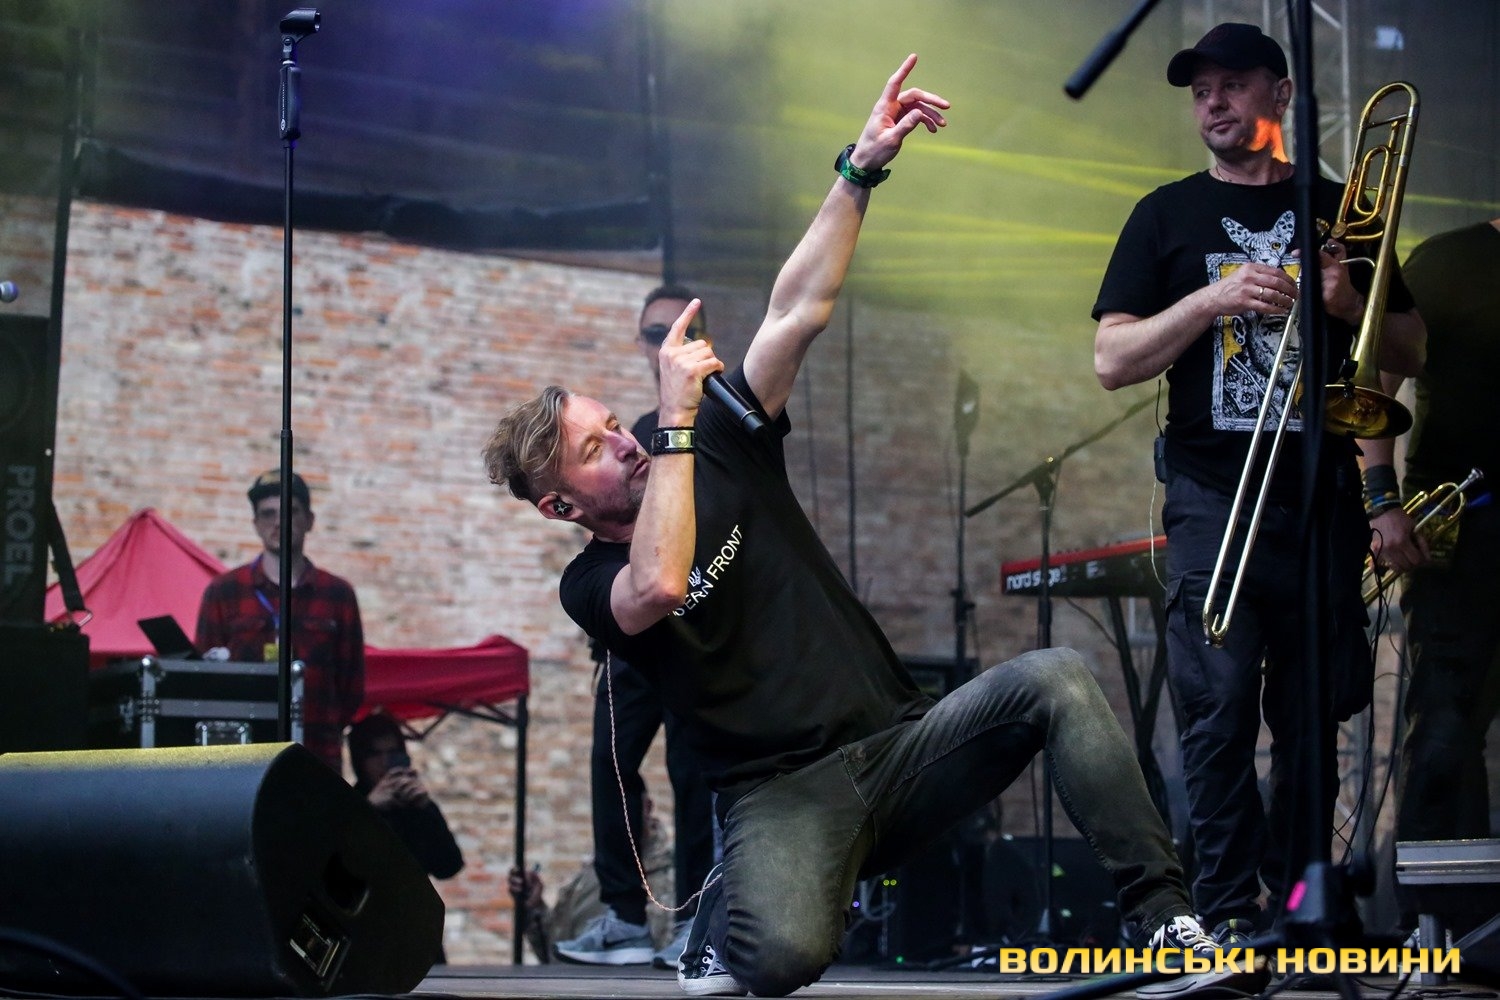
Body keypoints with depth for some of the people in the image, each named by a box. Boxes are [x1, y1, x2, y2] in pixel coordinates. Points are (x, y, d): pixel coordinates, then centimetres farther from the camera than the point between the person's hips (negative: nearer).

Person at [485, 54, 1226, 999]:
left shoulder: (721, 454, 11)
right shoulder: (593, 585, 1)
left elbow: (800, 311, 2)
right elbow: (660, 584, -26)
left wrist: (859, 172, -8)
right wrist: (677, 417, -19)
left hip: (903, 743, 4)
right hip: (784, 796, -4)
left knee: (1054, 678, -23)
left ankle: (1162, 912, -20)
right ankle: (729, 907, 3)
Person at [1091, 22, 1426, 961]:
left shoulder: (1334, 209, 14)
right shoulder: (1169, 216, 9)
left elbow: (1411, 352, 15)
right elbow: (1112, 362, 0)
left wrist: (1350, 305, -6)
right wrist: (1214, 298, -13)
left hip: (1322, 494, 2)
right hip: (1216, 491, -2)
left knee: (1314, 710, 4)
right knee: (1222, 704, -11)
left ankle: (1297, 899, 15)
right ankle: (1232, 913, -9)